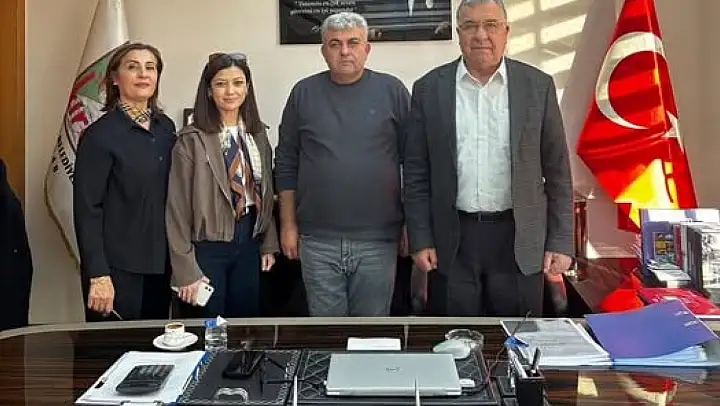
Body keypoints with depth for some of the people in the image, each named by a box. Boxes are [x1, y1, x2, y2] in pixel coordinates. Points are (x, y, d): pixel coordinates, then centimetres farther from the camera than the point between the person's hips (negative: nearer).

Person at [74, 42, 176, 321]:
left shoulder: (166, 127, 6)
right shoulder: (100, 135, -11)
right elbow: (87, 209, -12)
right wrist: (98, 274, -17)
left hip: (160, 264, 5)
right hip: (118, 267, -5)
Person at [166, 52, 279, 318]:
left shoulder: (258, 133, 6)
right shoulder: (191, 140, -13)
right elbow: (178, 208, -12)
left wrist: (269, 244, 9)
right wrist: (185, 270, -13)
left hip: (249, 242, 5)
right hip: (207, 247, -5)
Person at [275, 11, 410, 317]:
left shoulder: (392, 90, 2)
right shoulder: (304, 93, 5)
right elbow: (286, 163, 7)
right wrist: (288, 225, 5)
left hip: (378, 239, 0)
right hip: (318, 241, 1)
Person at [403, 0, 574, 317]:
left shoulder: (538, 86, 1)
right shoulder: (429, 88, 2)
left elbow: (557, 171, 3)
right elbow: (416, 173, 3)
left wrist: (560, 242, 0)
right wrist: (420, 240, -1)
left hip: (520, 240, 0)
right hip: (452, 241, 0)